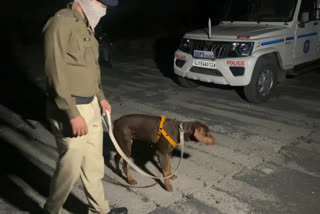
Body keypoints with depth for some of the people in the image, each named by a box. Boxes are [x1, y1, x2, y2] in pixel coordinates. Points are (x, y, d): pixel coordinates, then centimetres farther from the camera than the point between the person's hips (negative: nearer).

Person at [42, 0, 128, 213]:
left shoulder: (86, 26, 12)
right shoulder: (61, 23, -16)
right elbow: (56, 74, -21)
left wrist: (101, 97, 19)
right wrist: (73, 114, -22)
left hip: (90, 106, 9)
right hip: (70, 109, -9)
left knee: (94, 162, 18)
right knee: (70, 167, 4)